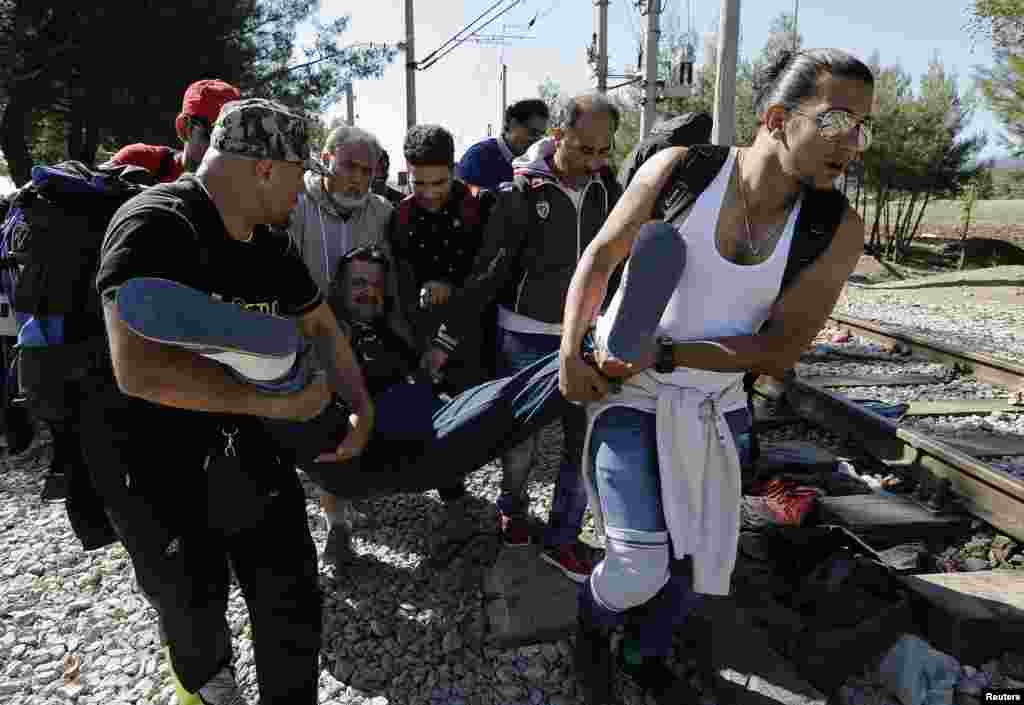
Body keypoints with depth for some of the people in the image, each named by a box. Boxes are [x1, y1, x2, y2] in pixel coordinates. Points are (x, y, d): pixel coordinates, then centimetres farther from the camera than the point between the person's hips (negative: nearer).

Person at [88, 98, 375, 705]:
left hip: (235, 435, 6)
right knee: (194, 599, 16)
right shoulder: (158, 226, -27)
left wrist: (362, 408, 4)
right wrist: (270, 399, -31)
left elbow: (321, 326, 12)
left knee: (292, 588, 7)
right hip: (146, 456, -6)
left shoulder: (271, 245, 0)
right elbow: (141, 370, -38)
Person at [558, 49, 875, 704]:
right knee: (640, 569, -11)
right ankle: (592, 624, 28)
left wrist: (664, 354, -24)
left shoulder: (839, 229, -13)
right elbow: (599, 258, -5)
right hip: (626, 390, -3)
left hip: (714, 403, 4)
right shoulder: (679, 168, -18)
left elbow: (777, 352, -13)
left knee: (698, 557, 15)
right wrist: (570, 355, -14)